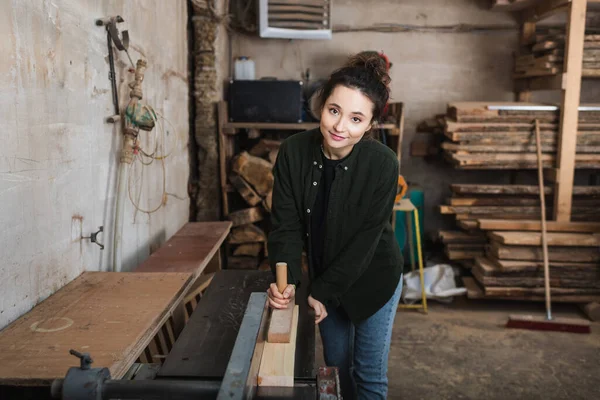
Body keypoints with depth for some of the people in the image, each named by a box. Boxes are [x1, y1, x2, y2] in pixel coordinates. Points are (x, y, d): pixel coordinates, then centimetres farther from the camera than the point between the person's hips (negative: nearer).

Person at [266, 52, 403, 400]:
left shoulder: (383, 164, -26)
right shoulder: (294, 151, -17)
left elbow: (365, 239, -21)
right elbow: (286, 223, -15)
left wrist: (323, 292, -20)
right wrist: (287, 281, -28)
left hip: (372, 277, -3)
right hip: (323, 274, 4)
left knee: (369, 372, 10)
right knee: (337, 365, 21)